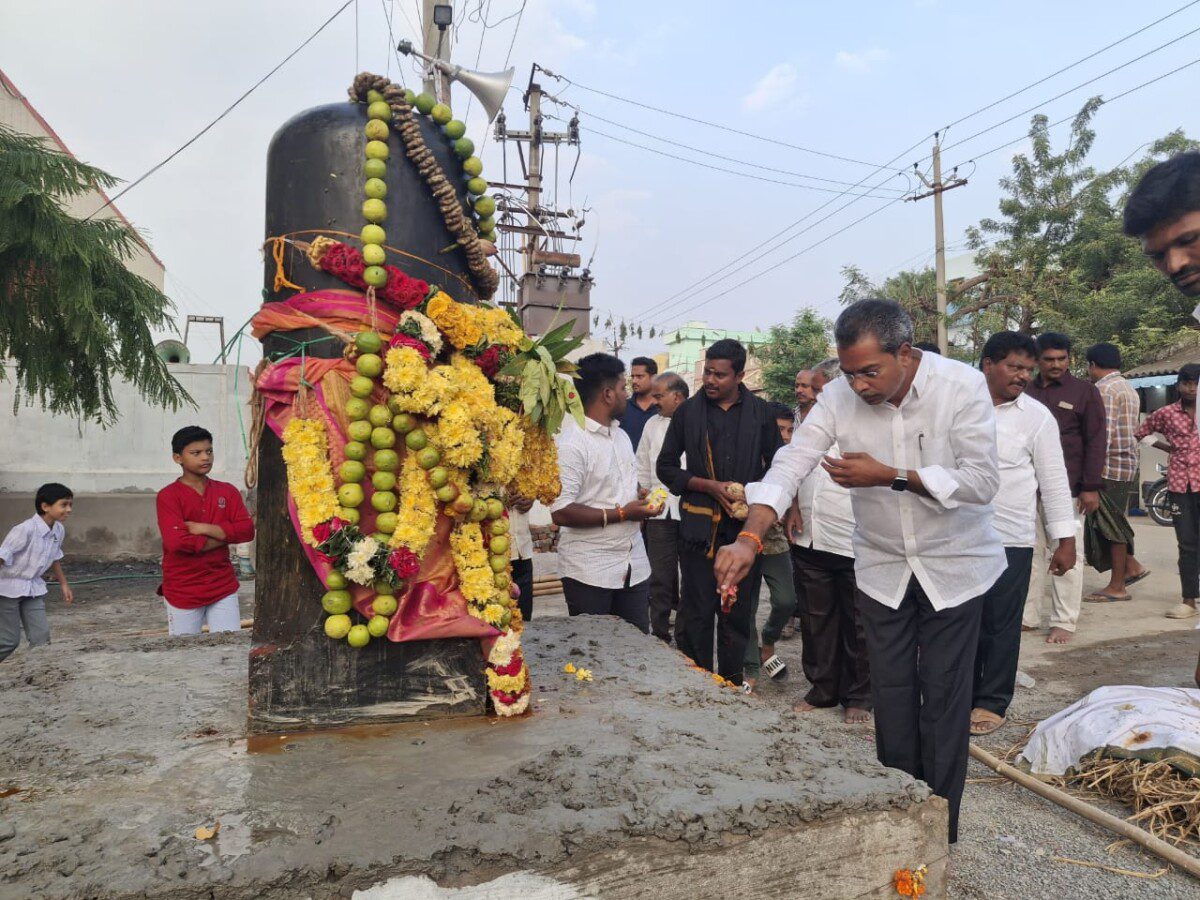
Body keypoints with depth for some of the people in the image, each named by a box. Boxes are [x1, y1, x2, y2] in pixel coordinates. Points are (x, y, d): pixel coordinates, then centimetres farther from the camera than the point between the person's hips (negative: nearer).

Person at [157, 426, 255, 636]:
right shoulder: (168, 496, -6)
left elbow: (247, 530, -5)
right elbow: (177, 542, -19)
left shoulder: (227, 491, 5)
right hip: (183, 592, -2)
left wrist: (203, 528, -15)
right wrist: (224, 536, -11)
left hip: (224, 588, 3)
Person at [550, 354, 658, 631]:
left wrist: (641, 499, 1)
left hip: (634, 566, 8)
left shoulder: (622, 436, 15)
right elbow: (561, 512, -20)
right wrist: (621, 514, -17)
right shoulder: (570, 442, -15)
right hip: (590, 573, -7)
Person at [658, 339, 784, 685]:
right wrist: (710, 486, -9)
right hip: (700, 527, -1)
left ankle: (732, 682, 25)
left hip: (746, 525, 1)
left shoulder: (760, 412, 6)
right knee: (696, 611, 3)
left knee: (738, 611, 10)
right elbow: (666, 467, 4)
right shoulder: (688, 412, 3)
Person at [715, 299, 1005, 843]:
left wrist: (889, 476, -30)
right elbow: (791, 465, -21)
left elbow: (981, 481, -22)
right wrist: (749, 538, -36)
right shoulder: (840, 397, -14)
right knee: (891, 698, 10)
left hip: (953, 564, -2)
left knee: (944, 698, 6)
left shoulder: (962, 387, -20)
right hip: (883, 567, 3)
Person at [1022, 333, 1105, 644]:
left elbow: (1096, 442, -1)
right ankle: (1028, 615, 14)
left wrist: (1091, 487, -8)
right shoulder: (1025, 392, 11)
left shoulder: (1085, 392, 3)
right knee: (1030, 552, 6)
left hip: (1067, 489, -3)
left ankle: (1064, 622, 10)